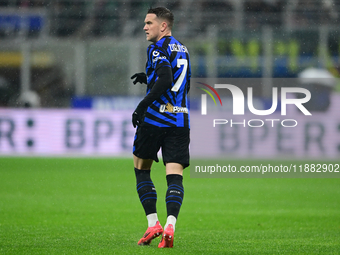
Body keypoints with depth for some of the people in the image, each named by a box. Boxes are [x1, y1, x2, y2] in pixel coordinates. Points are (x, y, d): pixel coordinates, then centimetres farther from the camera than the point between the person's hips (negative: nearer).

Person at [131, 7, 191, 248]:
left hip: (156, 117, -6)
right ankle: (170, 224, -22)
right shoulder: (182, 49, 19)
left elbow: (165, 79, -21)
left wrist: (143, 104, -18)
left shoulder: (159, 48, -6)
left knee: (141, 169, 11)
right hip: (181, 120, 6)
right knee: (175, 176, -3)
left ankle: (153, 224, 3)